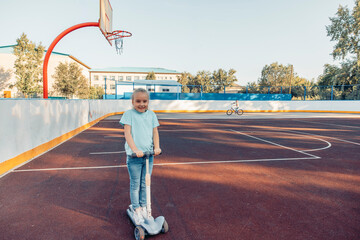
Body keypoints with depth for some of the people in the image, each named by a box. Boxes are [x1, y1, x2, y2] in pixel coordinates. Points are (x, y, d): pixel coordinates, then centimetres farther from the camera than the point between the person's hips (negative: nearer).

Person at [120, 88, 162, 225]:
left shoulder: (151, 115, 7)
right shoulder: (129, 114, -4)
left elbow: (155, 132, 4)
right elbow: (127, 133, -11)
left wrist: (156, 147, -13)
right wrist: (135, 150, -23)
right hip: (134, 156, -3)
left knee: (145, 184, 14)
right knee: (135, 184, 6)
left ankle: (143, 207, 31)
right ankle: (136, 210, 21)